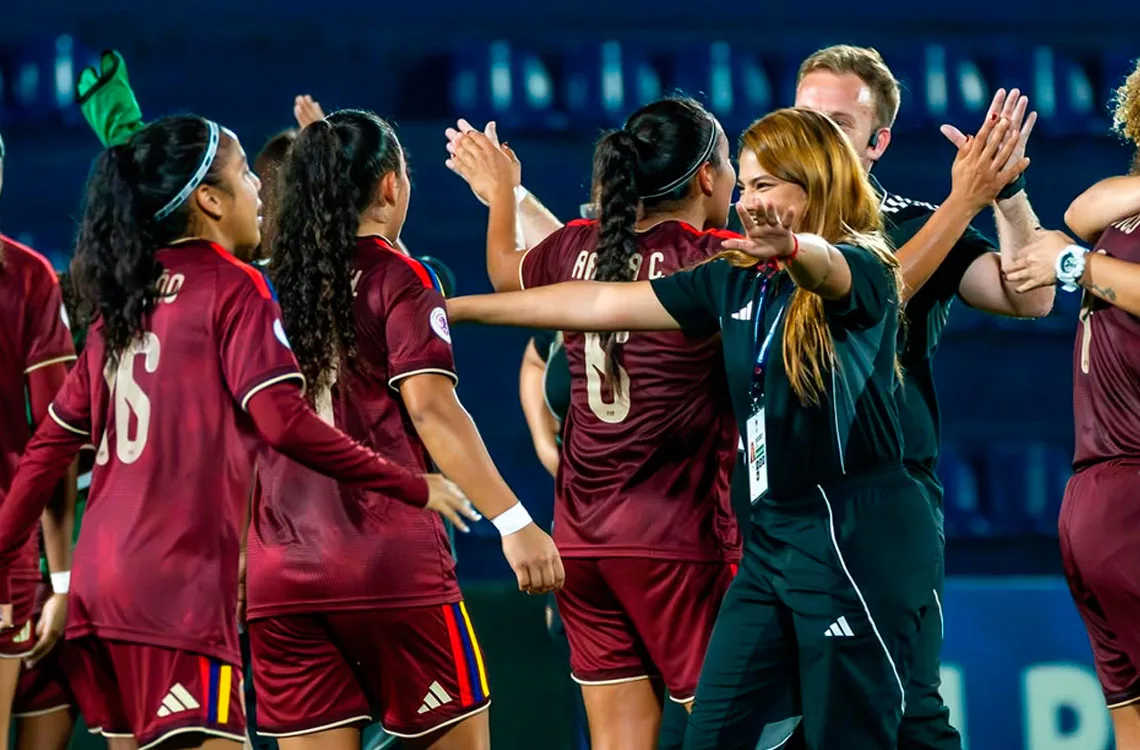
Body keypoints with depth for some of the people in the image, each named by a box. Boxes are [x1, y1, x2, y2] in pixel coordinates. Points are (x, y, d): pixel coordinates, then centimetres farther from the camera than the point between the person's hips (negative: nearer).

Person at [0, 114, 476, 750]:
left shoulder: (124, 300, 18)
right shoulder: (233, 288, -4)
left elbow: (52, 444, 18)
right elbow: (283, 421, -16)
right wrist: (412, 487, -8)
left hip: (102, 575, 8)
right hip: (180, 582, -8)